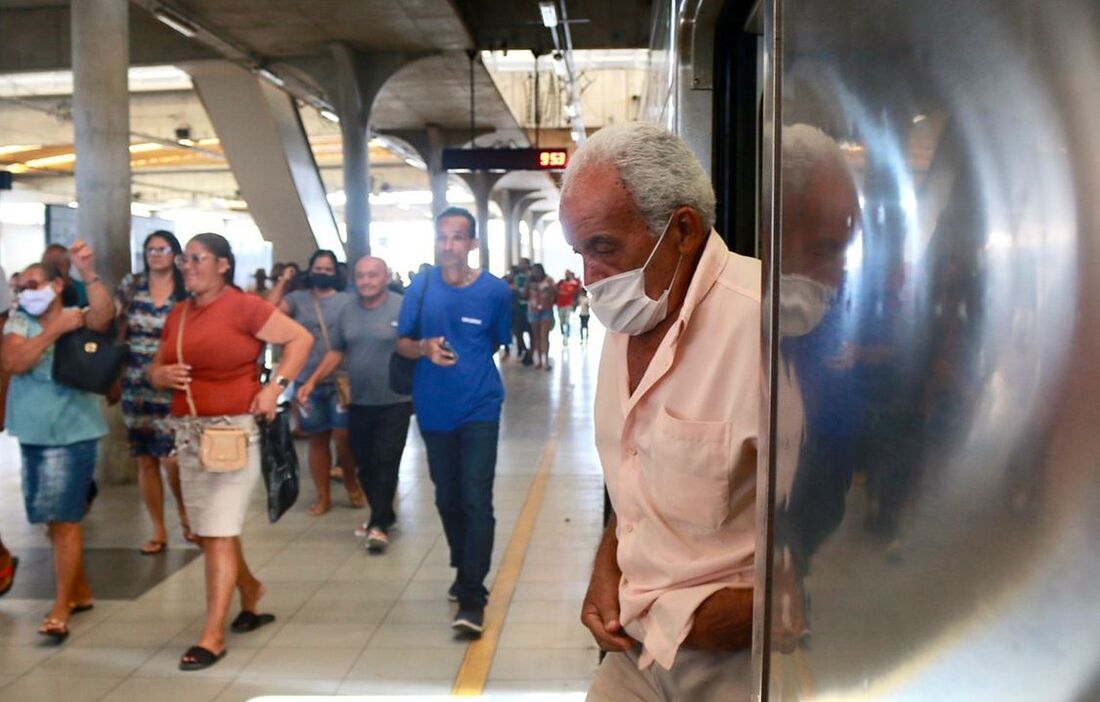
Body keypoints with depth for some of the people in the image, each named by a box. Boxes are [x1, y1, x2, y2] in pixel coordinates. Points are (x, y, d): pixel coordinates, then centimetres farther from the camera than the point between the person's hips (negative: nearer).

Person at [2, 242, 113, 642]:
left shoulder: (80, 319, -6)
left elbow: (104, 316, -30)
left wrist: (89, 274, -43)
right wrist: (56, 329, -20)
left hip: (73, 433, -5)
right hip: (33, 434, 5)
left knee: (65, 520, -4)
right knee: (53, 520, 15)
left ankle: (60, 608, 2)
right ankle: (80, 592, 29)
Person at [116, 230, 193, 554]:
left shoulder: (188, 292, 0)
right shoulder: (130, 285, 5)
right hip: (135, 388, 3)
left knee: (170, 459, -10)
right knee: (145, 461, 6)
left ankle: (185, 514, 18)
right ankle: (159, 531, 18)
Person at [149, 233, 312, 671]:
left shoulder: (244, 306, -9)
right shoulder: (177, 315, 11)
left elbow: (301, 339, -9)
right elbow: (156, 370, 19)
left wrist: (274, 387, -16)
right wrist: (162, 375, -5)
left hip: (234, 430, -7)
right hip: (188, 433, 7)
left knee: (219, 533, -6)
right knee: (208, 532, 16)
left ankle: (213, 636, 2)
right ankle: (250, 591, 40)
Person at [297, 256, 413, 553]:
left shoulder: (403, 308, -10)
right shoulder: (348, 311, 8)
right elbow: (336, 351, 14)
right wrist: (312, 381, 6)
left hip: (395, 402, -5)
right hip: (359, 402, 6)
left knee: (385, 462, -6)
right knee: (364, 464, 11)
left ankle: (379, 524, 2)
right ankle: (383, 515, 27)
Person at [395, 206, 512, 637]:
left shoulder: (495, 290, -8)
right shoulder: (421, 286, -5)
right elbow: (401, 343, 1)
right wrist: (424, 348, -18)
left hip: (479, 407, -3)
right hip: (434, 408, 3)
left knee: (476, 500, -9)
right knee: (447, 499, 15)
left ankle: (472, 598, -4)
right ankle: (464, 571, 37)